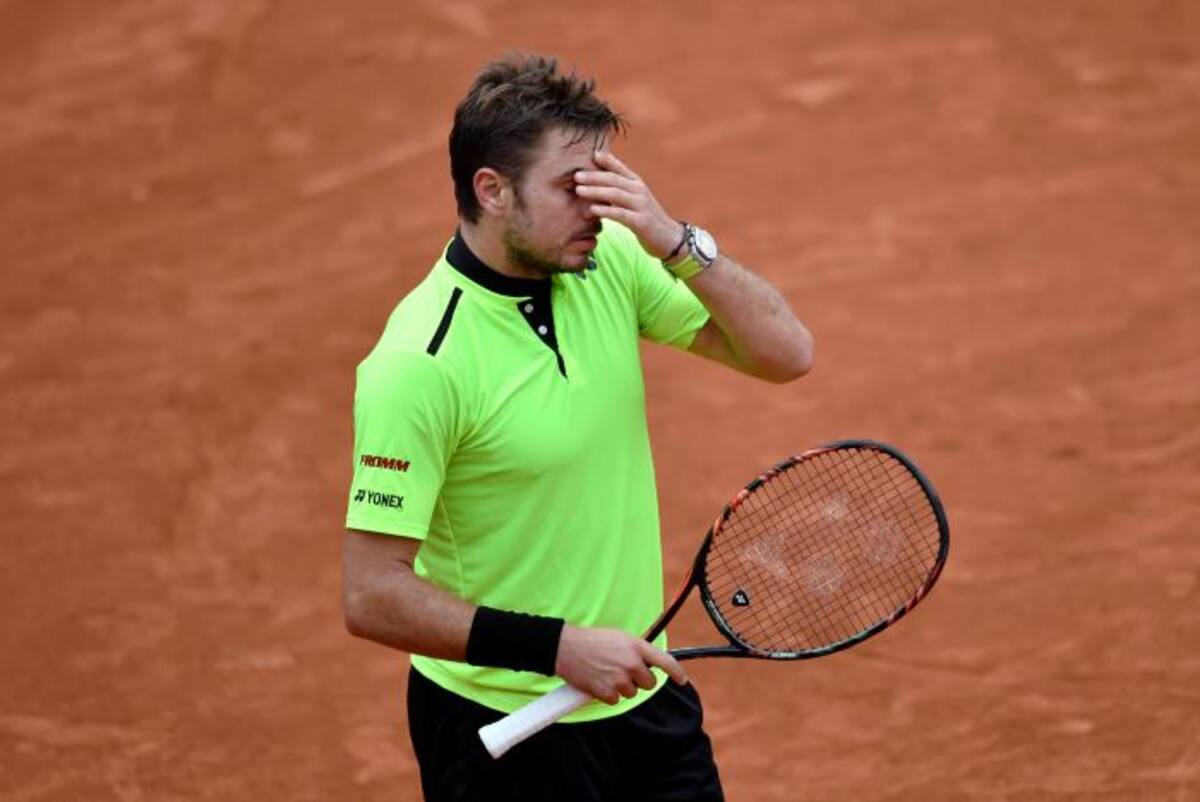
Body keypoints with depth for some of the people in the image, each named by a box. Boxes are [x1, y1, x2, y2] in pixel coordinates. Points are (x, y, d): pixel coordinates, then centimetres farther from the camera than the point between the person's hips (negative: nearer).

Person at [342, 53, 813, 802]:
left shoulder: (609, 260, -4)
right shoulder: (420, 364, -23)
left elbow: (787, 353, -6)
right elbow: (374, 596, -22)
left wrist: (677, 242, -19)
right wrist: (560, 647, -24)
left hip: (644, 692, 6)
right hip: (503, 735, -6)